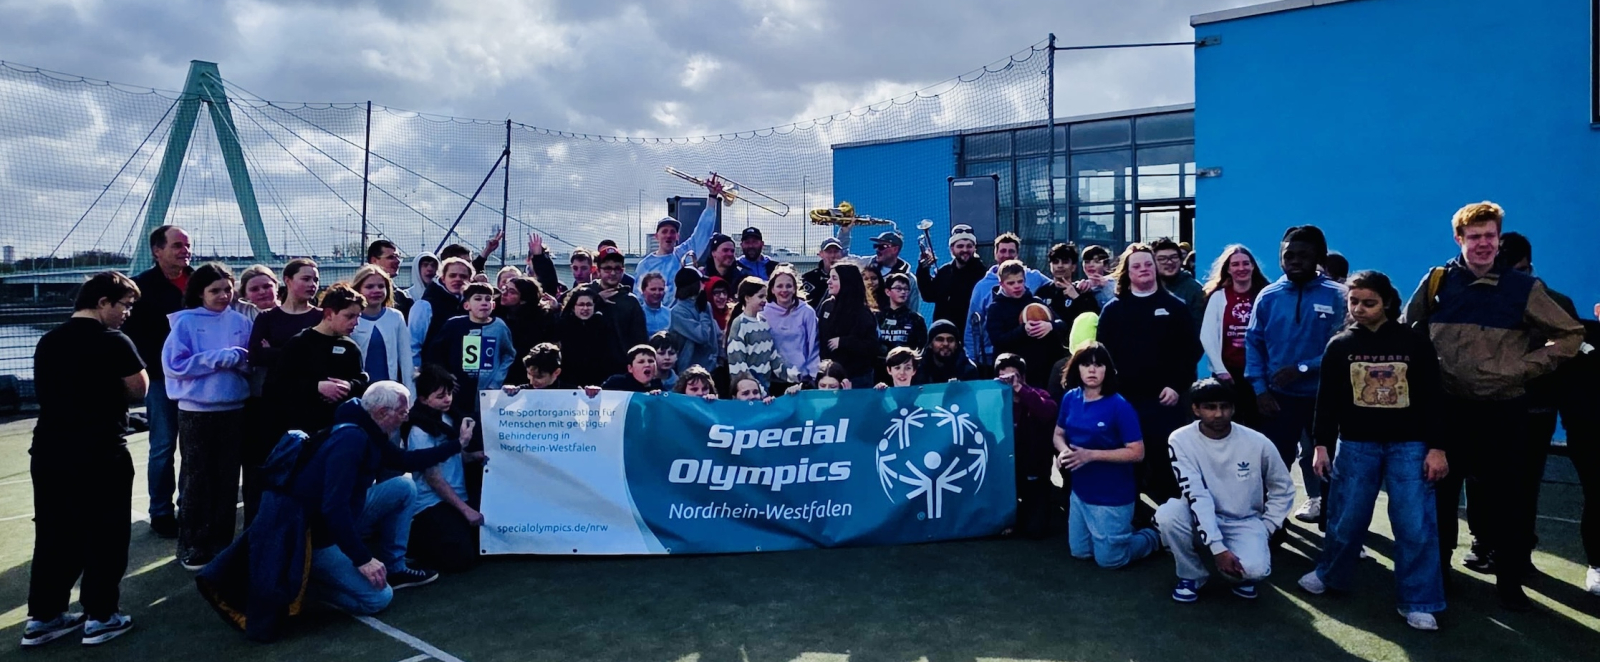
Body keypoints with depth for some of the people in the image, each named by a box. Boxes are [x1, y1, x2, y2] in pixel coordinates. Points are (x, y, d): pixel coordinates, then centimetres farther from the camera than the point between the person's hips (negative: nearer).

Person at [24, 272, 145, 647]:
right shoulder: (112, 342, -14)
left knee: (53, 536, 16)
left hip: (48, 452, 7)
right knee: (104, 536, 4)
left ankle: (42, 617, 23)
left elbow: (51, 391, 17)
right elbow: (140, 389, -8)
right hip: (100, 456, -7)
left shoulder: (47, 342, 8)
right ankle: (100, 618, 11)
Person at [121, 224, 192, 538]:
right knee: (163, 448, 5)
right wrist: (143, 369, -13)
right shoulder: (143, 285, -3)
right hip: (161, 377, -3)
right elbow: (131, 332, -4)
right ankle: (161, 513, 15)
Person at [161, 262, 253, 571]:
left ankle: (222, 543, 22)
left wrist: (238, 360, -14)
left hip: (234, 409, 3)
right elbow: (174, 364, -11)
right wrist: (219, 358, -16)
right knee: (196, 479, 4)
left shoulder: (241, 322, 4)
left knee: (228, 478, 10)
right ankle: (192, 547, 16)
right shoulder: (186, 322, -4)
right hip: (196, 411, -3)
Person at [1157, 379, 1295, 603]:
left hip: (1245, 523, 0)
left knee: (1255, 568, -31)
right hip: (1202, 519, 1)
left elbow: (1283, 490, 4)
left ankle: (1242, 574, 10)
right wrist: (1217, 548, -28)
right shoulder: (1182, 440, -16)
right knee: (1167, 514, -32)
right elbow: (1197, 495, -22)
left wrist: (1265, 530, -3)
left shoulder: (1258, 443, -12)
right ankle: (1192, 574, -3)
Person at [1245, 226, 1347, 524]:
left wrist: (1302, 368, -17)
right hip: (1278, 396, 1)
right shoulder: (1268, 296, 2)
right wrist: (1260, 388, -6)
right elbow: (1253, 343, 1)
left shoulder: (1336, 296, -5)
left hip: (1323, 395, -1)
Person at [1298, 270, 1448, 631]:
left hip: (1408, 445, -1)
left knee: (1416, 525, -2)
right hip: (1356, 444, 1)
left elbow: (1432, 400, 0)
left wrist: (1436, 448, -4)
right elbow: (1327, 400, 3)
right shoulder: (1340, 345, 1)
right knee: (1346, 517, 6)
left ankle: (1418, 604, 10)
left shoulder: (1415, 344, -1)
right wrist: (1322, 445, -1)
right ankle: (1328, 575, 28)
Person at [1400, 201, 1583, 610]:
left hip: (1503, 411, -1)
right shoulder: (1436, 282, 0)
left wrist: (1528, 366, -3)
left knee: (1507, 499, 8)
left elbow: (1571, 334, 6)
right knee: (1439, 492, 10)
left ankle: (1510, 581, 22)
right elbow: (1409, 330, 13)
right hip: (1446, 408, 1)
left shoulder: (1523, 288, -2)